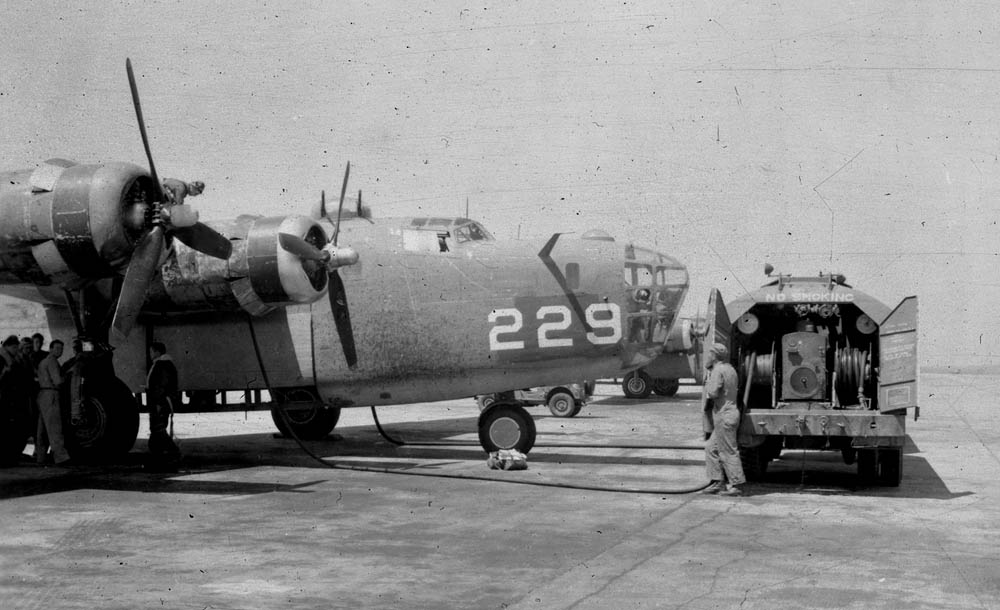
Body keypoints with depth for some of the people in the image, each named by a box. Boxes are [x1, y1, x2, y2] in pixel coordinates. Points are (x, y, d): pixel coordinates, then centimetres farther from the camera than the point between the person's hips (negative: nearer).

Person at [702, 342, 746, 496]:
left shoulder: (718, 370, -14)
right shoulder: (731, 370, 15)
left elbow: (713, 393, -21)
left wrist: (708, 381, -3)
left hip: (724, 415, -10)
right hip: (731, 413, 10)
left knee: (728, 452, -5)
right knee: (711, 448, 14)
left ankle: (737, 485, -3)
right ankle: (718, 482, 14)